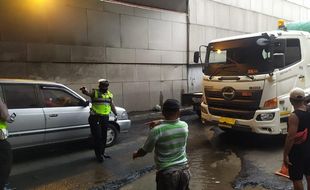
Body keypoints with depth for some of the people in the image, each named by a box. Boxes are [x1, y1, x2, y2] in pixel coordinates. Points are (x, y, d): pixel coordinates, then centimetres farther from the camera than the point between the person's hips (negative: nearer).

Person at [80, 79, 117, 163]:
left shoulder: (110, 94, 11)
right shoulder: (95, 92, -4)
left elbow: (112, 105, 20)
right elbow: (88, 93, -24)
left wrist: (115, 114, 19)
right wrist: (84, 90, -47)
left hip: (105, 118, 6)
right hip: (95, 118, -5)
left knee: (104, 137, 14)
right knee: (97, 137, -5)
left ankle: (102, 153, 28)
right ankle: (98, 155, 6)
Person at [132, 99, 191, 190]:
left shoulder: (157, 130, -18)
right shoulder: (184, 126, -5)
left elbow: (144, 151, -4)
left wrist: (135, 154, 16)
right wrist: (160, 123, 9)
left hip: (167, 173, -4)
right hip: (184, 170, 5)